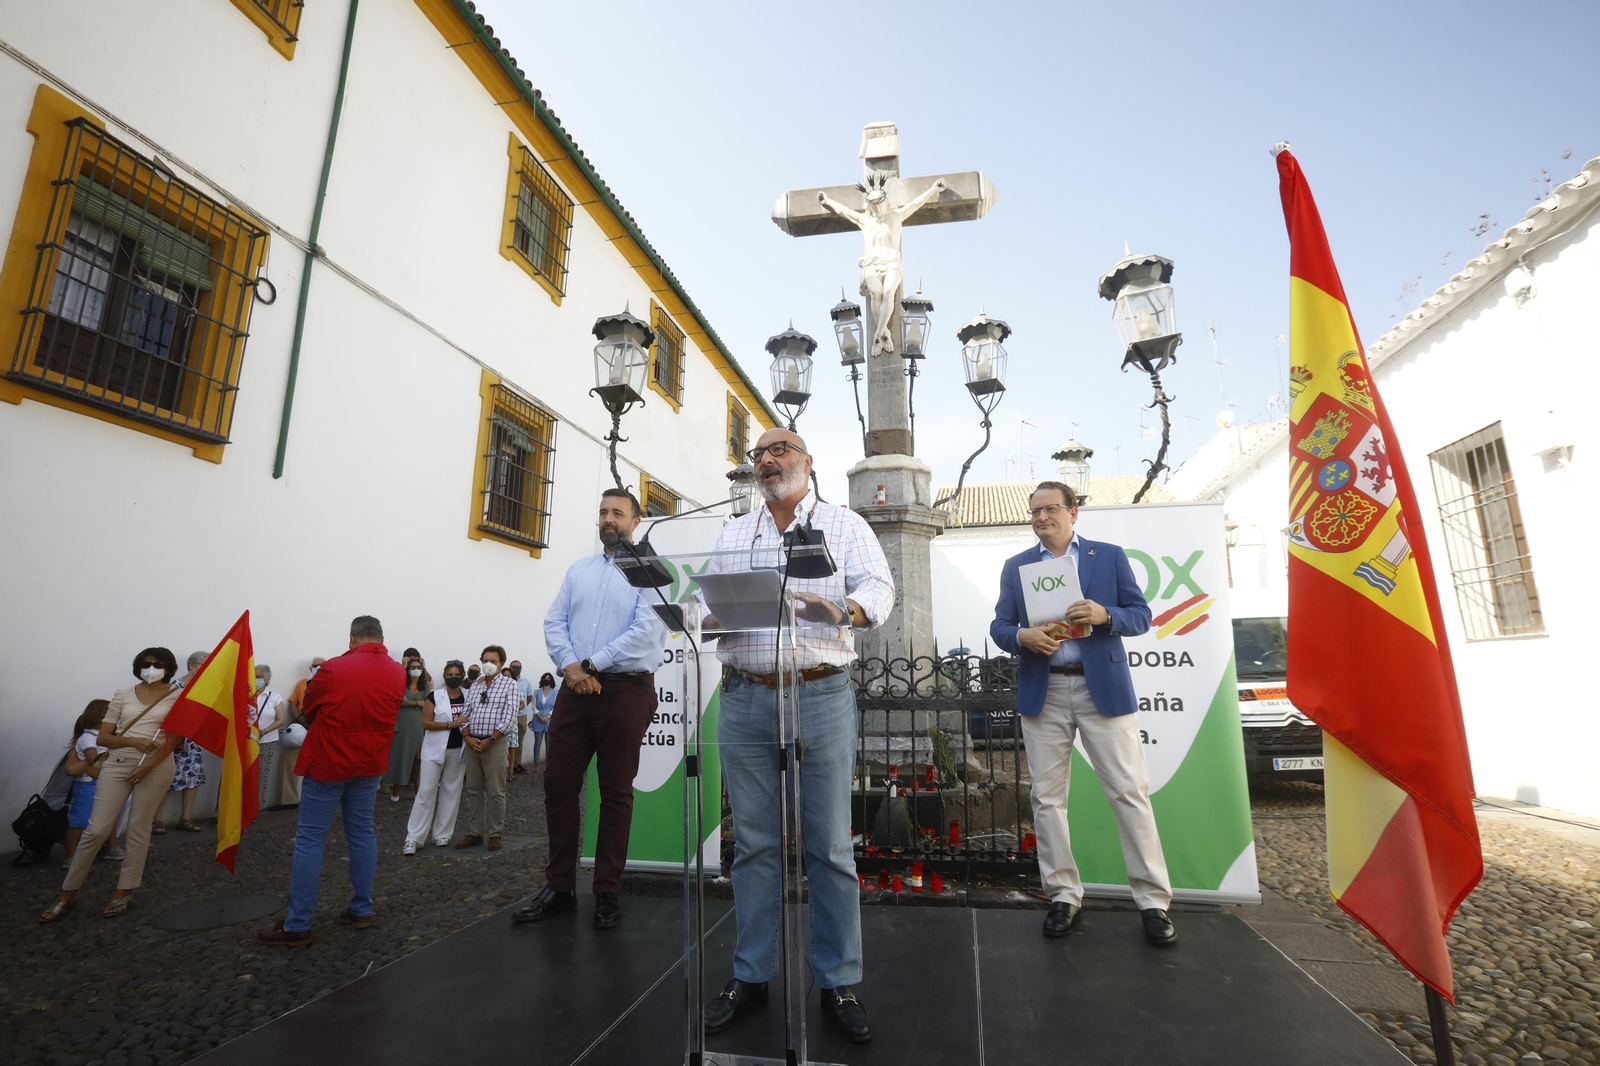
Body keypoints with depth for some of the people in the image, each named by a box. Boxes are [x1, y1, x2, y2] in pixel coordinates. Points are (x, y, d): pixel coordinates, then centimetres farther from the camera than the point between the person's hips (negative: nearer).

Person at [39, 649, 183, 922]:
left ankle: (124, 893, 14)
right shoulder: (122, 696, 7)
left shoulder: (176, 697, 1)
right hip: (118, 763, 2)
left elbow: (174, 739, -4)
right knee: (96, 829, -1)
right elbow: (102, 738, 4)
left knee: (138, 829, 3)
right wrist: (134, 741, -14)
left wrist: (147, 766, -14)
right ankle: (68, 892, 16)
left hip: (156, 766, -2)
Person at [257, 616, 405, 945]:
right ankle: (361, 910, 20)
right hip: (369, 764, 4)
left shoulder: (334, 669, -15)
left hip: (328, 762, -4)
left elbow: (308, 709, 1)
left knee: (310, 839, 4)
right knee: (362, 834, 13)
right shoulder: (398, 673, -3)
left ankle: (297, 926, 9)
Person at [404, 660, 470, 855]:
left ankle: (442, 834, 19)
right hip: (435, 750, -3)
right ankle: (413, 838, 3)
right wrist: (451, 724, -19)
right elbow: (426, 723, -10)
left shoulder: (469, 696, 3)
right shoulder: (434, 696, -5)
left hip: (458, 750, 3)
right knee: (426, 791, -3)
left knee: (451, 792, 9)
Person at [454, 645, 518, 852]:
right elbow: (466, 714, 10)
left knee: (495, 792, 0)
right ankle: (474, 833, 19)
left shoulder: (509, 684, -2)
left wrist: (490, 740, -14)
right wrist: (468, 737, -6)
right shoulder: (474, 686, 14)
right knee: (474, 791, 10)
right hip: (472, 744, 5)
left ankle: (494, 834, 8)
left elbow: (509, 717, -9)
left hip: (495, 743, -5)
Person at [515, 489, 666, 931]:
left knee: (616, 792, 5)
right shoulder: (578, 570, 15)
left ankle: (607, 893, 18)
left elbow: (647, 632, -14)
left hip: (625, 691, -5)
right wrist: (570, 665, -9)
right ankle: (559, 886, 22)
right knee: (559, 784, 7)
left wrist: (591, 665, -13)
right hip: (575, 689, 5)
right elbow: (554, 622, 9)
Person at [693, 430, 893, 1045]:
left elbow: (878, 586, -4)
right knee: (753, 842, 11)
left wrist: (845, 612, -26)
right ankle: (751, 975, 26)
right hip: (744, 698, 3)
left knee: (830, 844, 4)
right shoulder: (732, 535, 19)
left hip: (821, 696, -2)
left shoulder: (845, 525, 8)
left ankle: (838, 982, 20)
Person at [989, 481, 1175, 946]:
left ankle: (1154, 901, 14)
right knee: (1048, 797, 6)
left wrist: (1104, 615, -16)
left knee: (1130, 792, 0)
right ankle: (1064, 895, 19)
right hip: (1043, 692, 2)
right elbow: (999, 626, 7)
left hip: (1104, 687, -1)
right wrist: (1022, 636, -15)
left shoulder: (1110, 555, 7)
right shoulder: (1015, 566, 11)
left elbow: (1141, 614, 4)